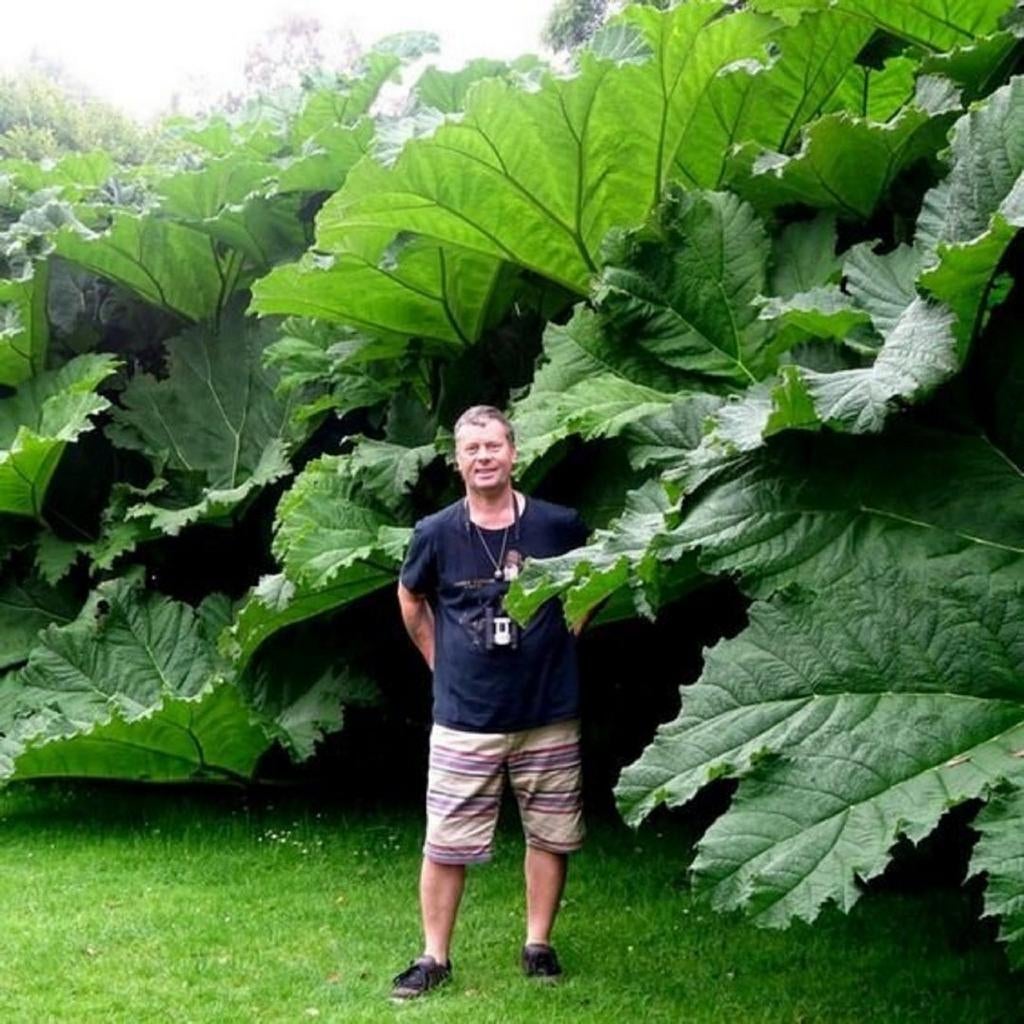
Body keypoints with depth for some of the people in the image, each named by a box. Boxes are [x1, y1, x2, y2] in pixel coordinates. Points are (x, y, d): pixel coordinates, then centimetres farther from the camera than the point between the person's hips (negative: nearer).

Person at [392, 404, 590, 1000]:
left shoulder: (558, 525, -6)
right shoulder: (437, 534, -5)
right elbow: (411, 602, 14)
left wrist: (566, 634, 8)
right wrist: (442, 662, 10)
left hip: (550, 713, 1)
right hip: (465, 718, 0)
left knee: (550, 835, 10)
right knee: (445, 843, 2)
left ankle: (539, 946, 26)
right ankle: (435, 958, 15)